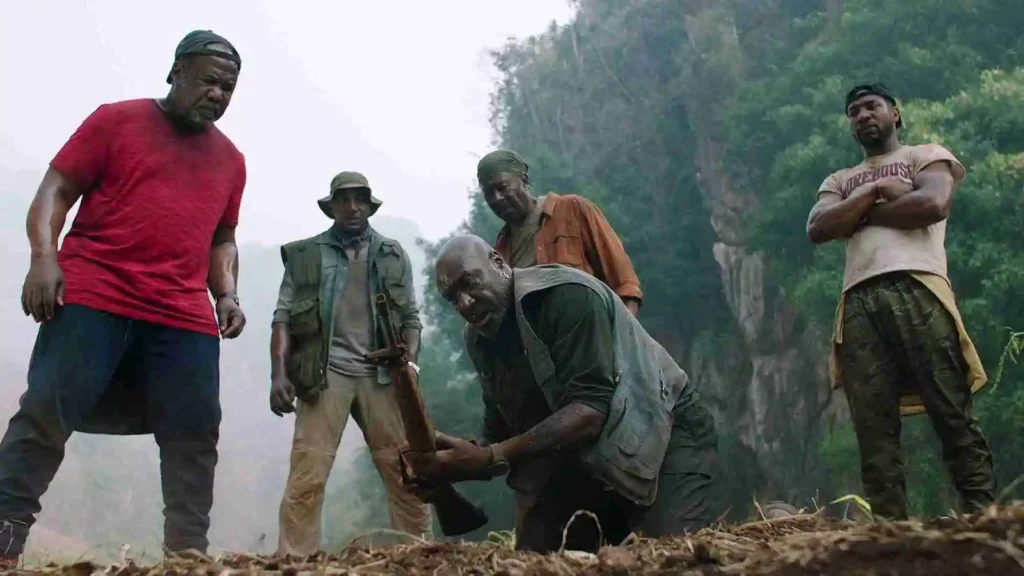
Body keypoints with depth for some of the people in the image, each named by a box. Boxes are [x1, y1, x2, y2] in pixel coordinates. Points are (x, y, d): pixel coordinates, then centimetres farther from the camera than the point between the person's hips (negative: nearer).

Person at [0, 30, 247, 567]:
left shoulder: (230, 160, 19)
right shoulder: (116, 119, 6)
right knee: (46, 411, -8)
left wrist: (227, 294, 9)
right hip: (92, 297, -4)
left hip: (186, 316, 4)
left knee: (194, 434, -2)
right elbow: (55, 191, 2)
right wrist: (44, 257, -14)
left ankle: (187, 554, 5)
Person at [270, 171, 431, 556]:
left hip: (380, 375, 2)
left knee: (405, 471, -1)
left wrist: (409, 363, -4)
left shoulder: (393, 256, 15)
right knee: (307, 475, -9)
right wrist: (278, 374, -9)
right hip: (325, 373, -2)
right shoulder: (305, 255, 9)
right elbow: (283, 317, 4)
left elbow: (411, 317, 13)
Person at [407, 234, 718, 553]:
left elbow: (591, 408, -31)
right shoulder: (479, 340, 2)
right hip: (584, 456, 7)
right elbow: (501, 433, 4)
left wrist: (489, 458, -38)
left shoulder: (567, 296, -22)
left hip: (662, 431, -7)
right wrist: (449, 466, -18)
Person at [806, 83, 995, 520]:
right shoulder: (839, 182, 31)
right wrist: (875, 191, 3)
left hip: (917, 289, -3)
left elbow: (933, 205, -3)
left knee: (952, 412, -10)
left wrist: (861, 214, 7)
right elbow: (817, 229, 10)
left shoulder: (927, 155, 20)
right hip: (859, 303, 4)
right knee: (874, 429, -6)